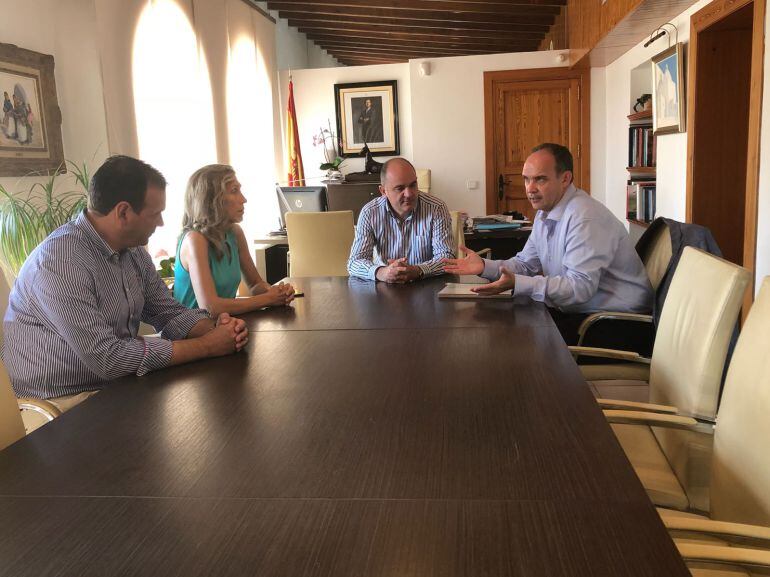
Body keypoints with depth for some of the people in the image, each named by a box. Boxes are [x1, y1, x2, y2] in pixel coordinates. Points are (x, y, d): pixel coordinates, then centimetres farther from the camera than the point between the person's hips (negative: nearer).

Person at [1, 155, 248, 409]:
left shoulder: (133, 251, 3)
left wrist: (215, 329, -13)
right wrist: (208, 346, -23)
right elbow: (106, 357, -28)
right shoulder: (61, 260, -25)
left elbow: (169, 312, 10)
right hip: (62, 402, -8)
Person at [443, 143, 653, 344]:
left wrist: (517, 284, -34)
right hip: (576, 309, 9)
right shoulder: (545, 212, 9)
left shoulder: (585, 218, -23)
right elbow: (526, 263, 13)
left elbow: (581, 287, -29)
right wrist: (485, 266, -5)